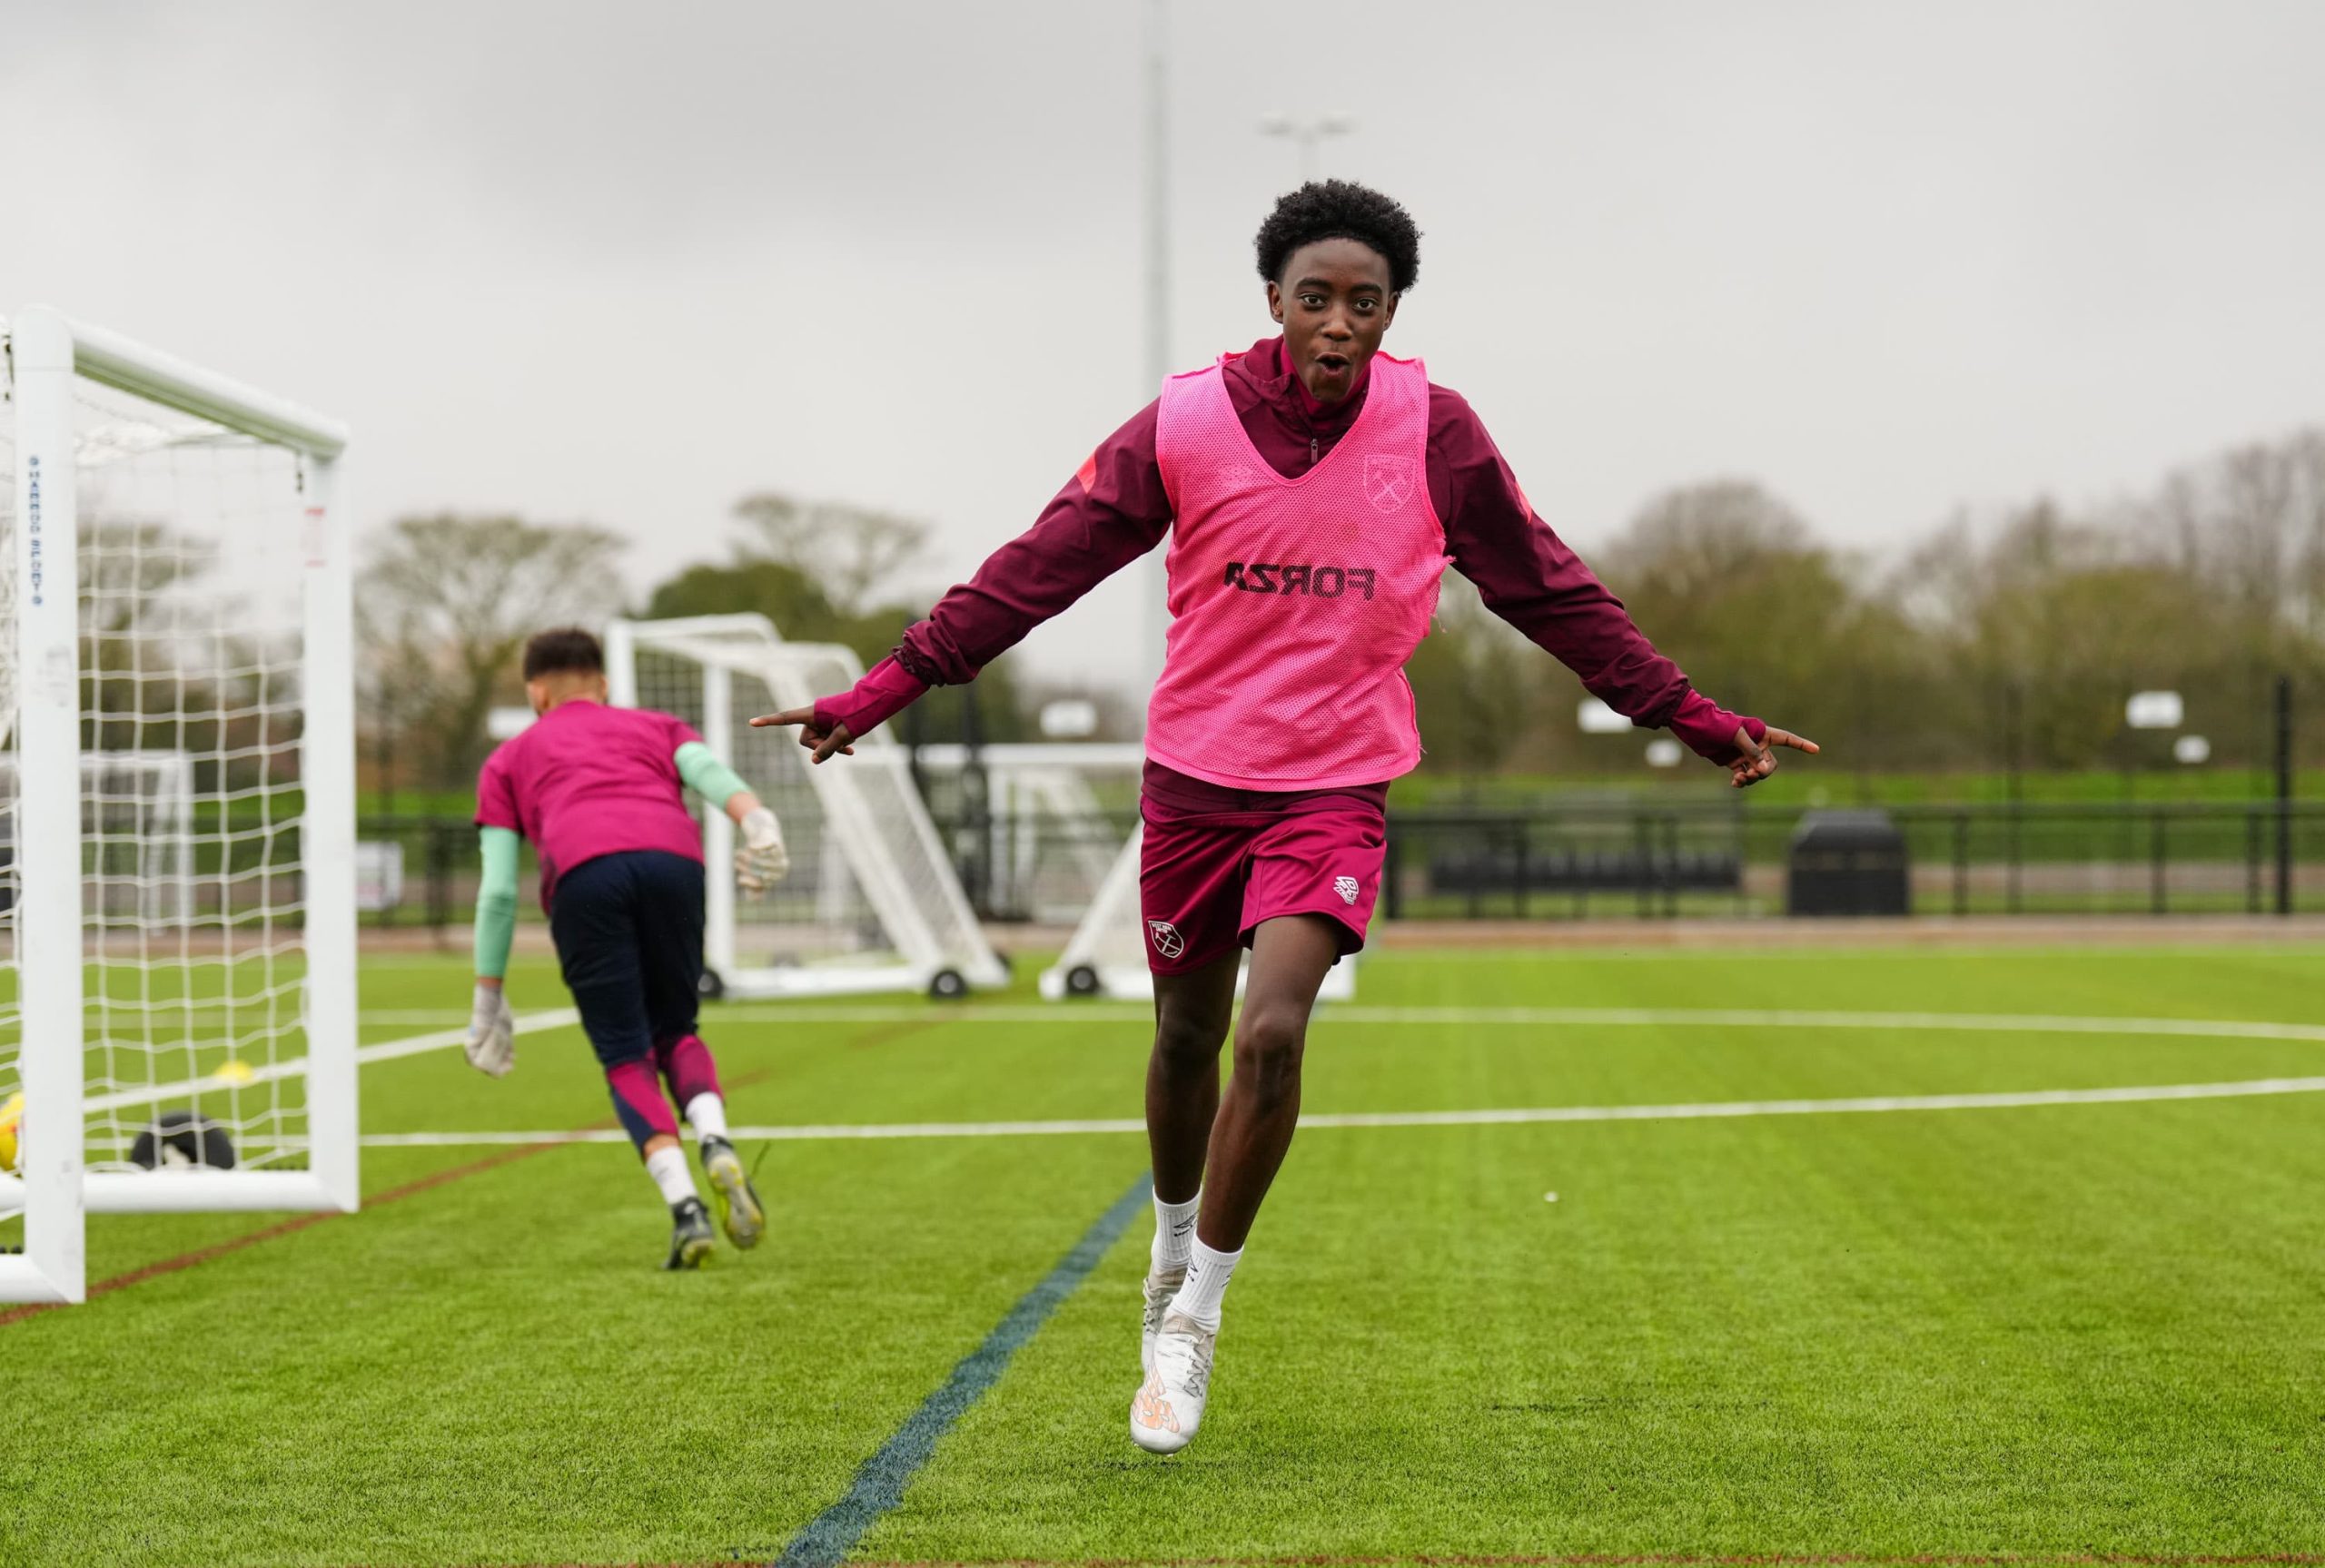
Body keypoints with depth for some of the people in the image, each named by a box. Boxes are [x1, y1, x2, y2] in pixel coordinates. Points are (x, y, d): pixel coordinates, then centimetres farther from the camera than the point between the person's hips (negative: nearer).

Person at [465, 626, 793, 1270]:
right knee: (675, 1032, 18)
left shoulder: (510, 759, 32)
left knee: (627, 1059, 4)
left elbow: (498, 890, 22)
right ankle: (716, 1144, -11)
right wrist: (753, 817, -9)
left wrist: (488, 1000, 26)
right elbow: (705, 768, 9)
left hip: (581, 874, -1)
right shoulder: (656, 727, 35)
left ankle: (684, 1205, -16)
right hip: (673, 859, 2)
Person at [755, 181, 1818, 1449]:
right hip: (1193, 774, 1)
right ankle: (1175, 1246, 43)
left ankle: (1192, 1321, -3)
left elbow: (1552, 595, 2)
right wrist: (881, 691, -12)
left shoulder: (1434, 434, -7)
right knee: (1187, 1037, 13)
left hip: (1336, 788, -1)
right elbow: (1037, 570, -7)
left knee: (1272, 1033, -19)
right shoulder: (1186, 421, -9)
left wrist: (1695, 720, 2)